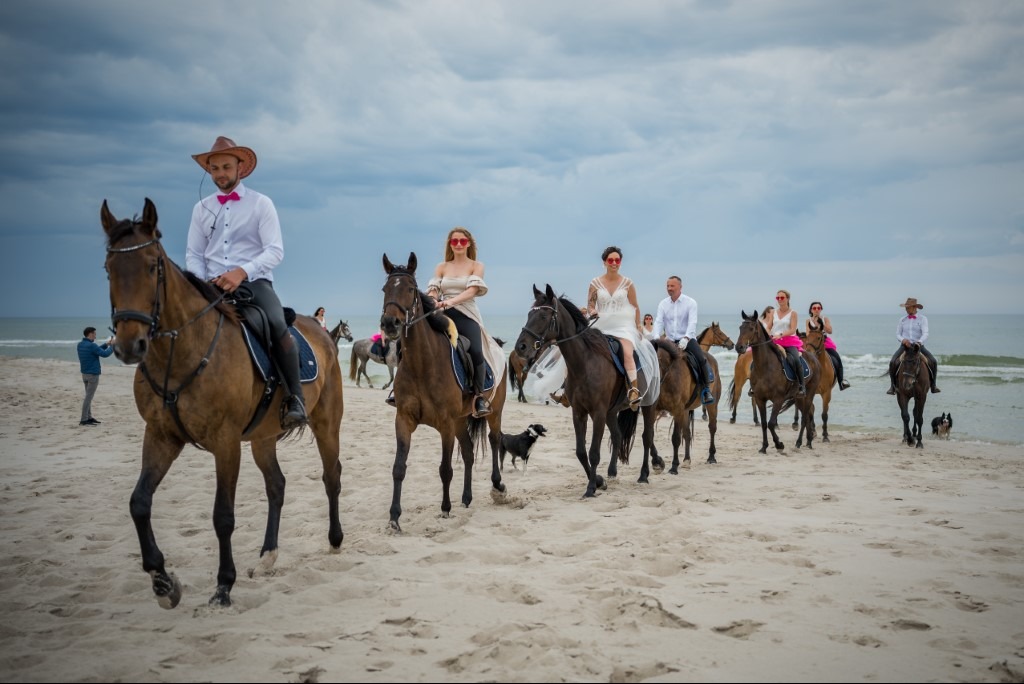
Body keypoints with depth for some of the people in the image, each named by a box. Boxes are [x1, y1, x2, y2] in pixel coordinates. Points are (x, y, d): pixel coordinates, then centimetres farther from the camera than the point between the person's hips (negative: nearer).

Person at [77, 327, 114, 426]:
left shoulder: (80, 345, 8)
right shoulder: (91, 345, -19)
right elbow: (105, 354, -17)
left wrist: (106, 344, 14)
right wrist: (112, 346, -3)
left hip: (85, 373, 9)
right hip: (93, 374, -9)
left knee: (88, 396, 16)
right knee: (88, 397, -6)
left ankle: (89, 417, 20)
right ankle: (84, 420, -6)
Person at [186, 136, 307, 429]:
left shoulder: (261, 204, 3)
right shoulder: (202, 208, 14)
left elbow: (275, 251, -7)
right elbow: (193, 255, 12)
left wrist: (242, 272, -23)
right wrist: (204, 283, -9)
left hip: (254, 282, -3)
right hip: (213, 286, 4)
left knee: (277, 325, -33)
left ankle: (295, 400, -26)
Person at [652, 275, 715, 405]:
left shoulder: (690, 302, -3)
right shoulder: (663, 304, 8)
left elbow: (692, 323, -16)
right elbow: (658, 322, -3)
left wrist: (686, 338, -33)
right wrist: (657, 337, -23)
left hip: (687, 339, -3)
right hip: (670, 341, 3)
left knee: (701, 359, -27)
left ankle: (706, 389, -15)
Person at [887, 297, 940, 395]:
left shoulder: (922, 319, 1)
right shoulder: (903, 320, 11)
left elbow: (925, 333, -11)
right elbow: (898, 334, 11)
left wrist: (919, 342, -31)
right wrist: (903, 340, -13)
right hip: (905, 345, 2)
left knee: (933, 362, -21)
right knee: (892, 362, -23)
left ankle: (933, 386, -5)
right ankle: (893, 386, -11)